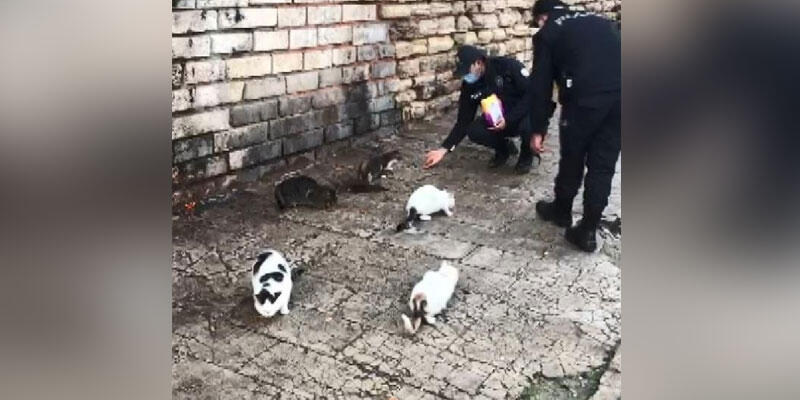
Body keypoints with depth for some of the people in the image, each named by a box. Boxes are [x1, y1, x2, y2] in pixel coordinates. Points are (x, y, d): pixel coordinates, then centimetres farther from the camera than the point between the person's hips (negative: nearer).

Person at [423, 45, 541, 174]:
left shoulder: (508, 66, -22)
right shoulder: (469, 86, -8)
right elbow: (463, 121, -4)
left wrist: (508, 119, -30)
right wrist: (444, 149, -12)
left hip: (527, 113, -4)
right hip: (497, 121, 4)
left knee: (528, 125, -38)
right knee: (474, 131, -24)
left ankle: (527, 155, -3)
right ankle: (504, 148, 8)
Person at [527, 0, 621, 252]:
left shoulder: (547, 33, 14)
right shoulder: (601, 21, 28)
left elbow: (540, 86, 9)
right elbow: (611, 58, 23)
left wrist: (538, 130, 14)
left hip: (585, 98, -4)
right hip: (618, 95, 4)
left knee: (572, 160, 18)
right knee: (603, 165, 14)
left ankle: (561, 211, 40)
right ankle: (587, 231, 18)